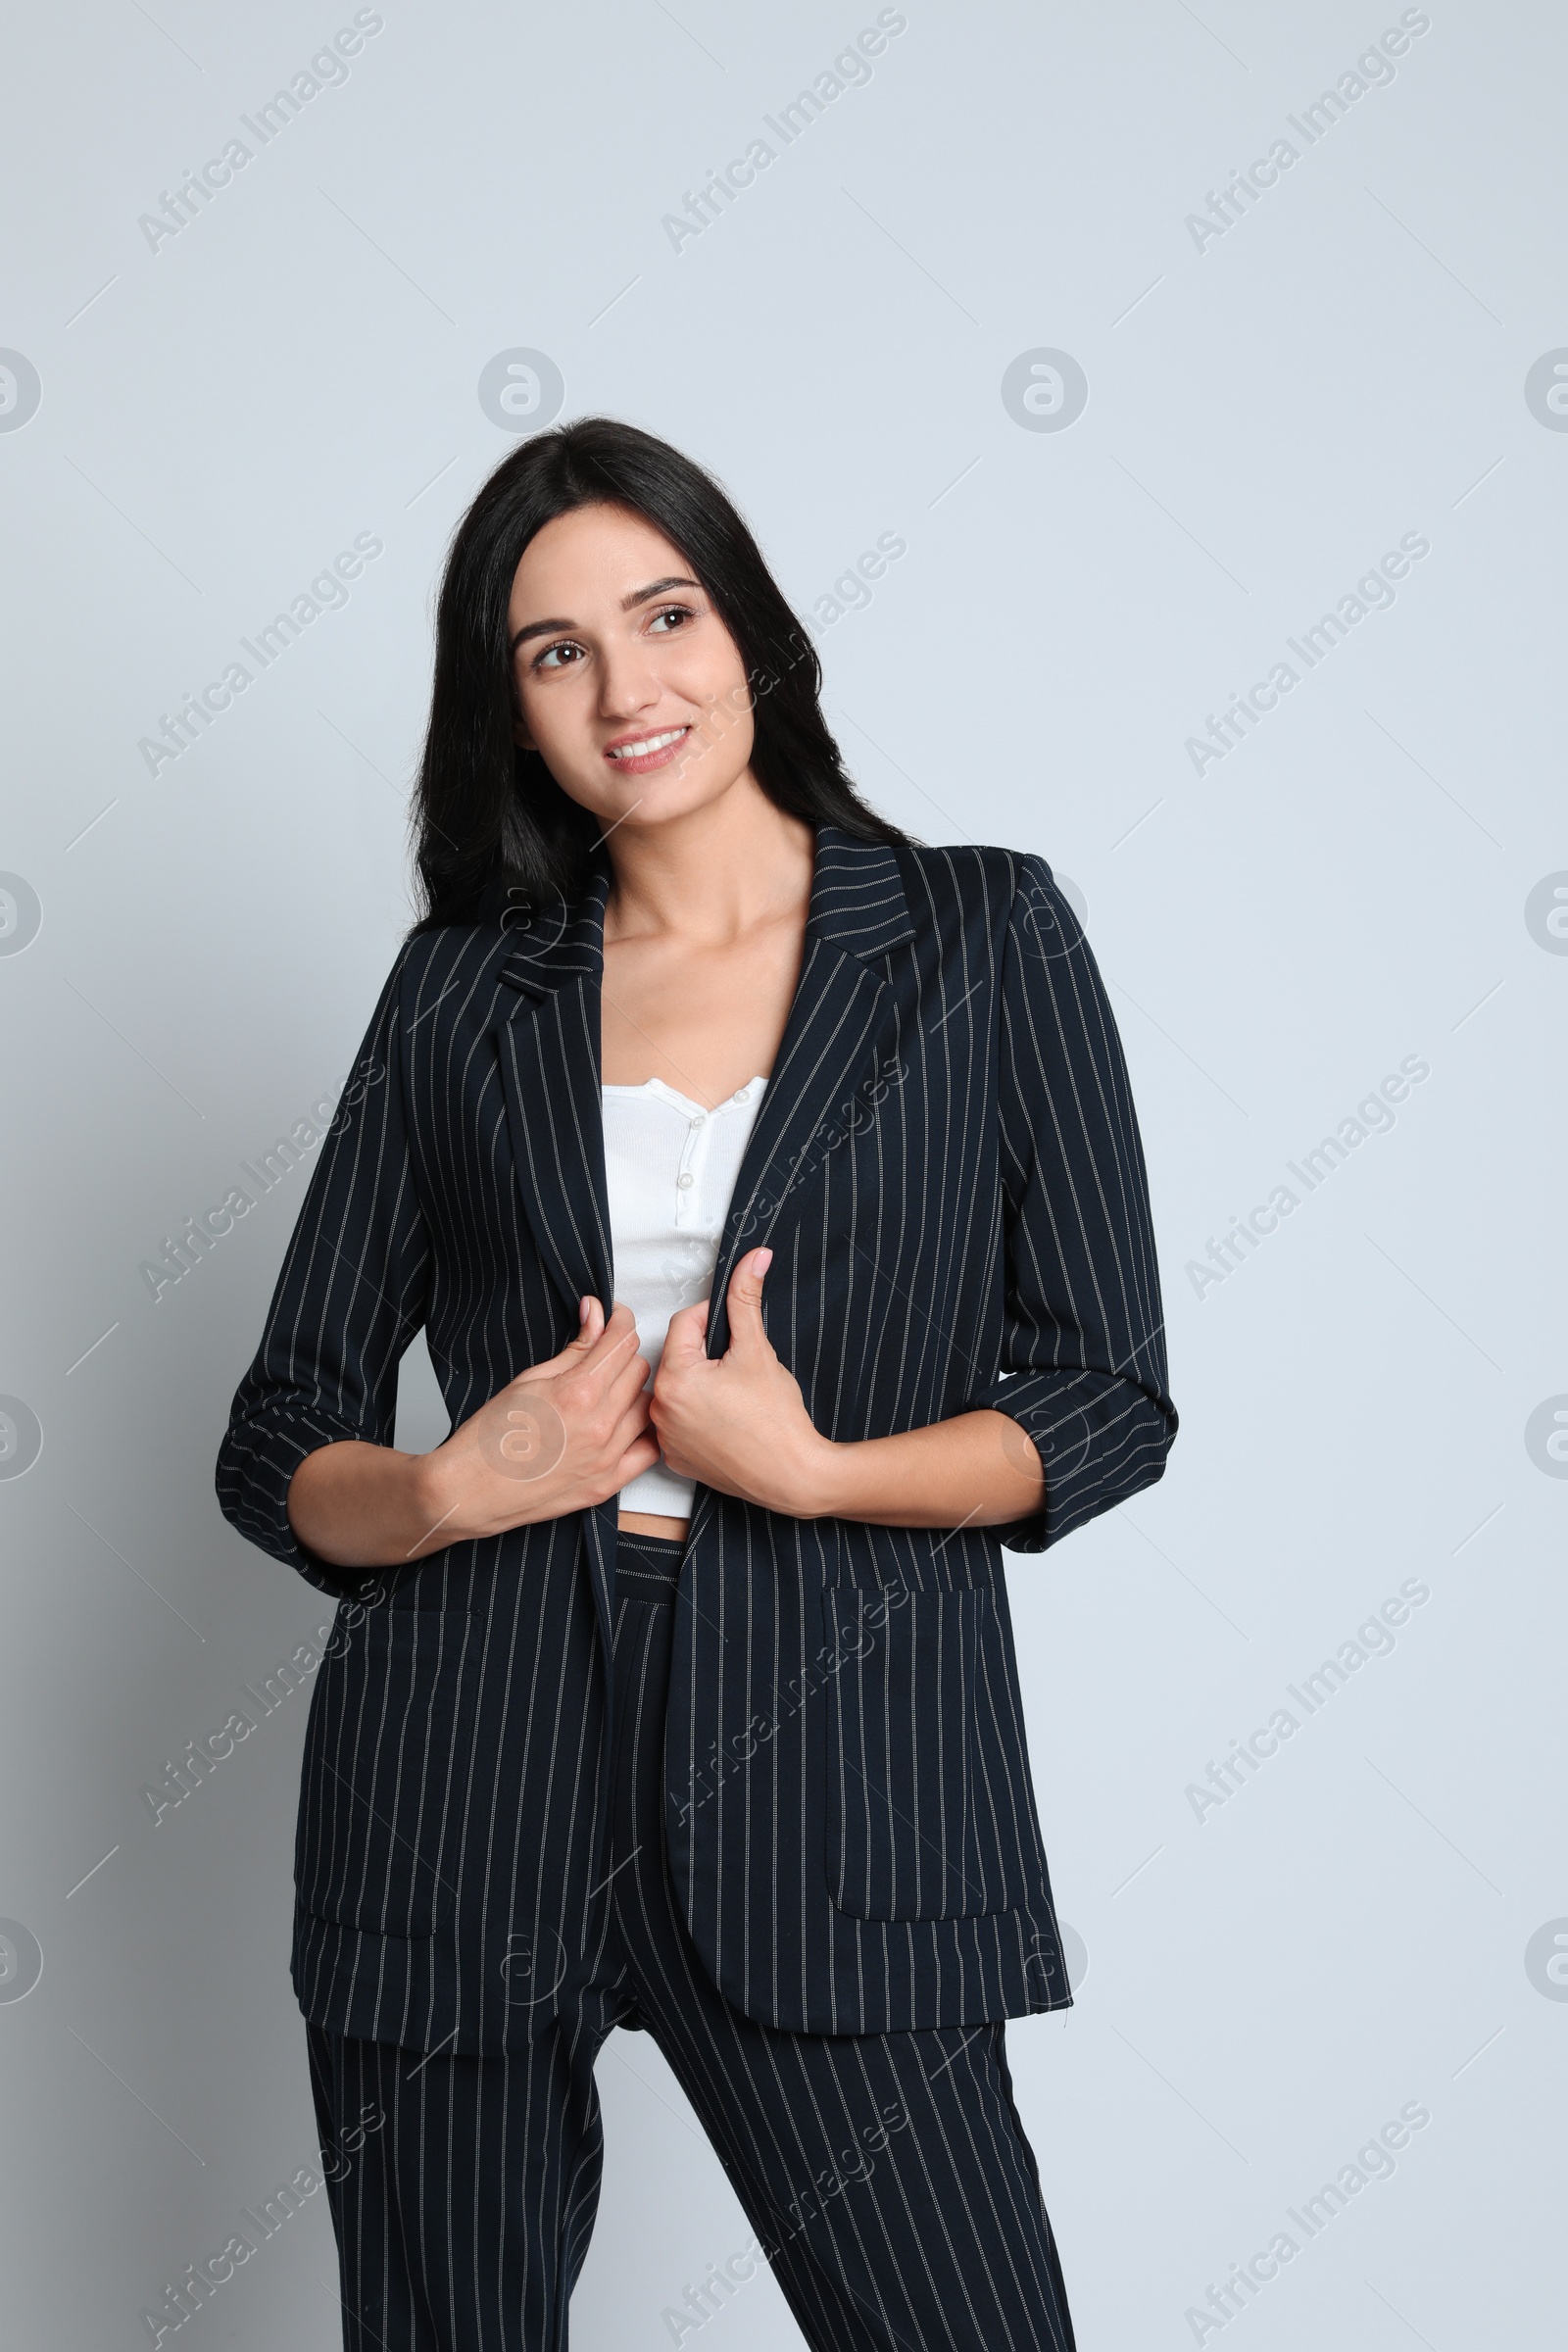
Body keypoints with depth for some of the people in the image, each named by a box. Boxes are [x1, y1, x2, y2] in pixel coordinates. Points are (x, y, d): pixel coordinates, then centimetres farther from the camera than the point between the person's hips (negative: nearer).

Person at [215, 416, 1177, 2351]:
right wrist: (459, 1486, -12)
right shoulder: (464, 986, 7)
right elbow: (279, 1446, 8)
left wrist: (804, 1467, -13)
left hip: (827, 1758, -1)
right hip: (465, 1771, 2)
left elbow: (1107, 1406, 1)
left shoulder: (985, 939, 3)